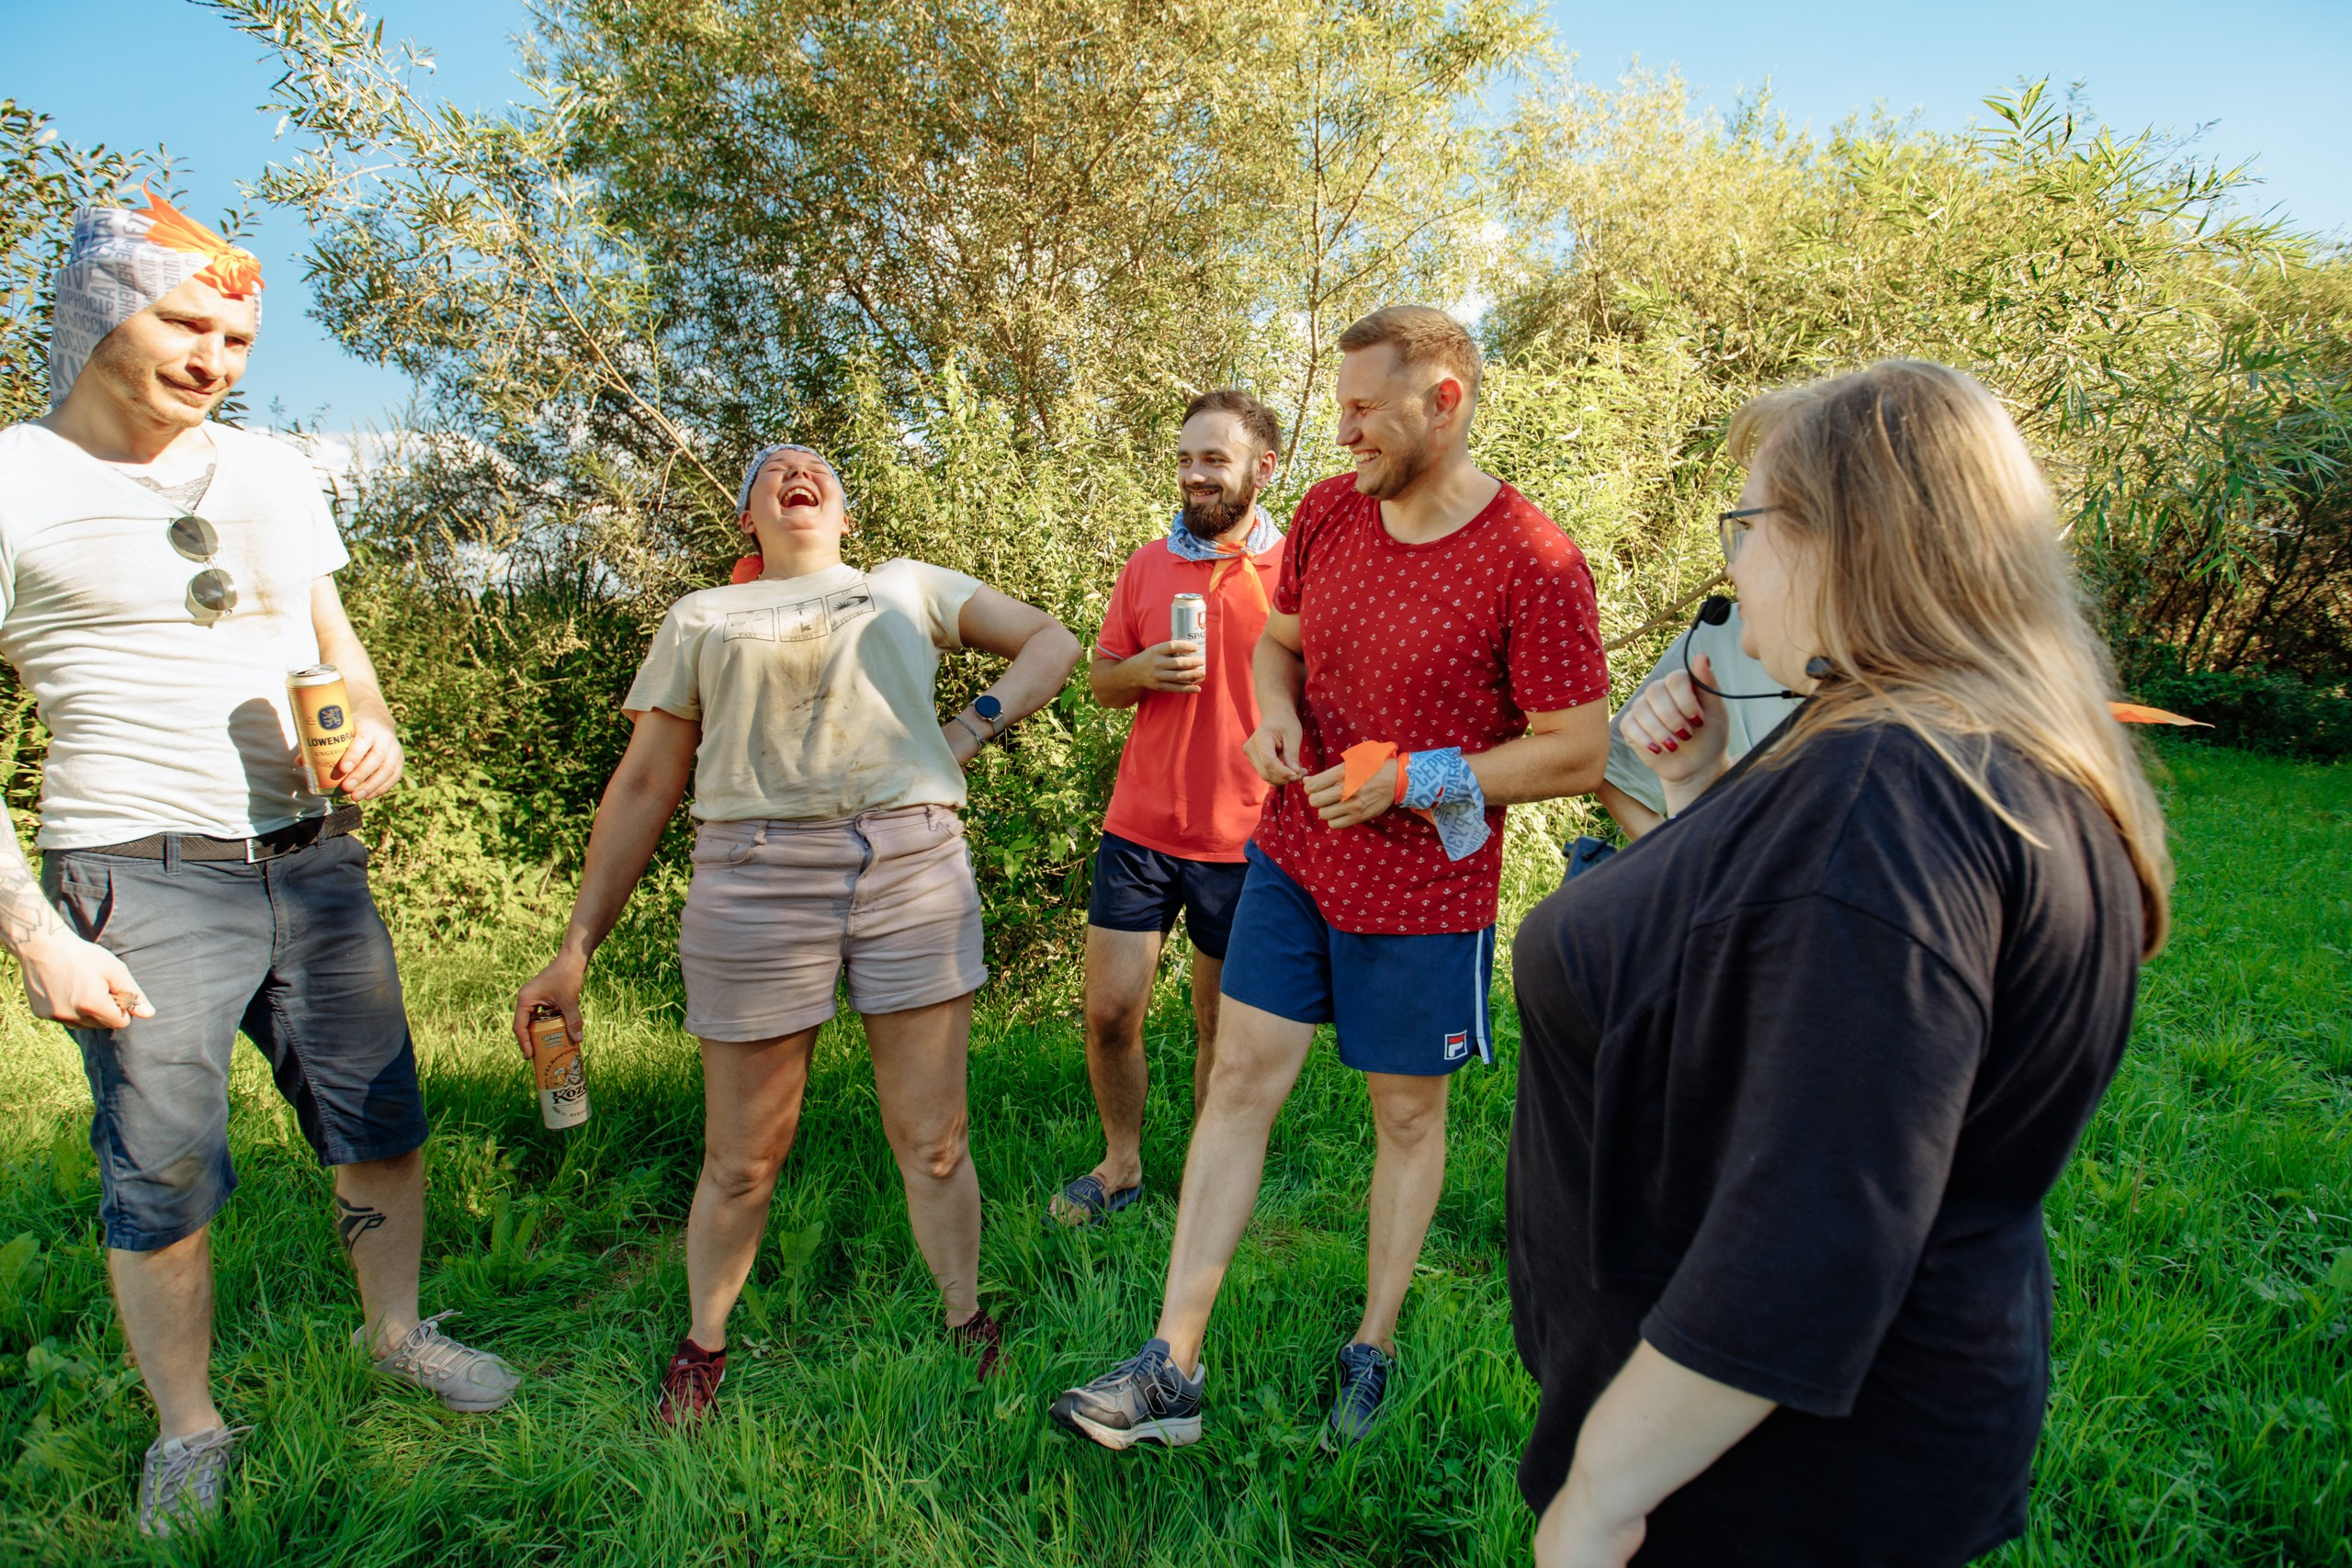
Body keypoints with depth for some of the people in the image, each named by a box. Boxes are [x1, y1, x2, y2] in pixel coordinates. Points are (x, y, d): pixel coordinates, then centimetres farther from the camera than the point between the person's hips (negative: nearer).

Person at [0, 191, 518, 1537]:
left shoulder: (275, 474, 10)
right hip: (142, 883, -5)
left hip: (316, 862, 5)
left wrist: (379, 733, -3)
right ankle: (189, 1431, 25)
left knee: (381, 1125, 12)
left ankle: (398, 1333, 34)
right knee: (165, 1178, 4)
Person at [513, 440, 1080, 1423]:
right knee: (743, 1159, 7)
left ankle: (968, 1328, 26)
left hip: (916, 869, 1)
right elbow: (644, 788, 14)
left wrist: (970, 732, 2)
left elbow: (1052, 642, 18)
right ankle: (702, 1346, 31)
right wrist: (577, 948, 9)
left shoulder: (908, 587, 20)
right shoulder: (701, 617, 18)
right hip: (755, 882, 0)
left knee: (933, 1140, 6)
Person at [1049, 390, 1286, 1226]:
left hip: (1243, 840, -2)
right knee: (1109, 1013, 4)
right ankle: (1121, 1164, 28)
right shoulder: (1147, 565, 6)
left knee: (1222, 1027, 10)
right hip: (1140, 828, 3)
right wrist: (1143, 670, -10)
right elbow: (1101, 679, 13)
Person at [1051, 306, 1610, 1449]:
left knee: (1408, 1117, 12)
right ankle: (1171, 1371, 13)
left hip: (1423, 891, -5)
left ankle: (1373, 1349, 34)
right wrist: (1274, 710, -6)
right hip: (1292, 858, 5)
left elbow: (1580, 753, -14)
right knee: (1238, 1083, 4)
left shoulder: (1533, 563, -18)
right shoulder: (1327, 512, 0)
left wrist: (1411, 778, -20)